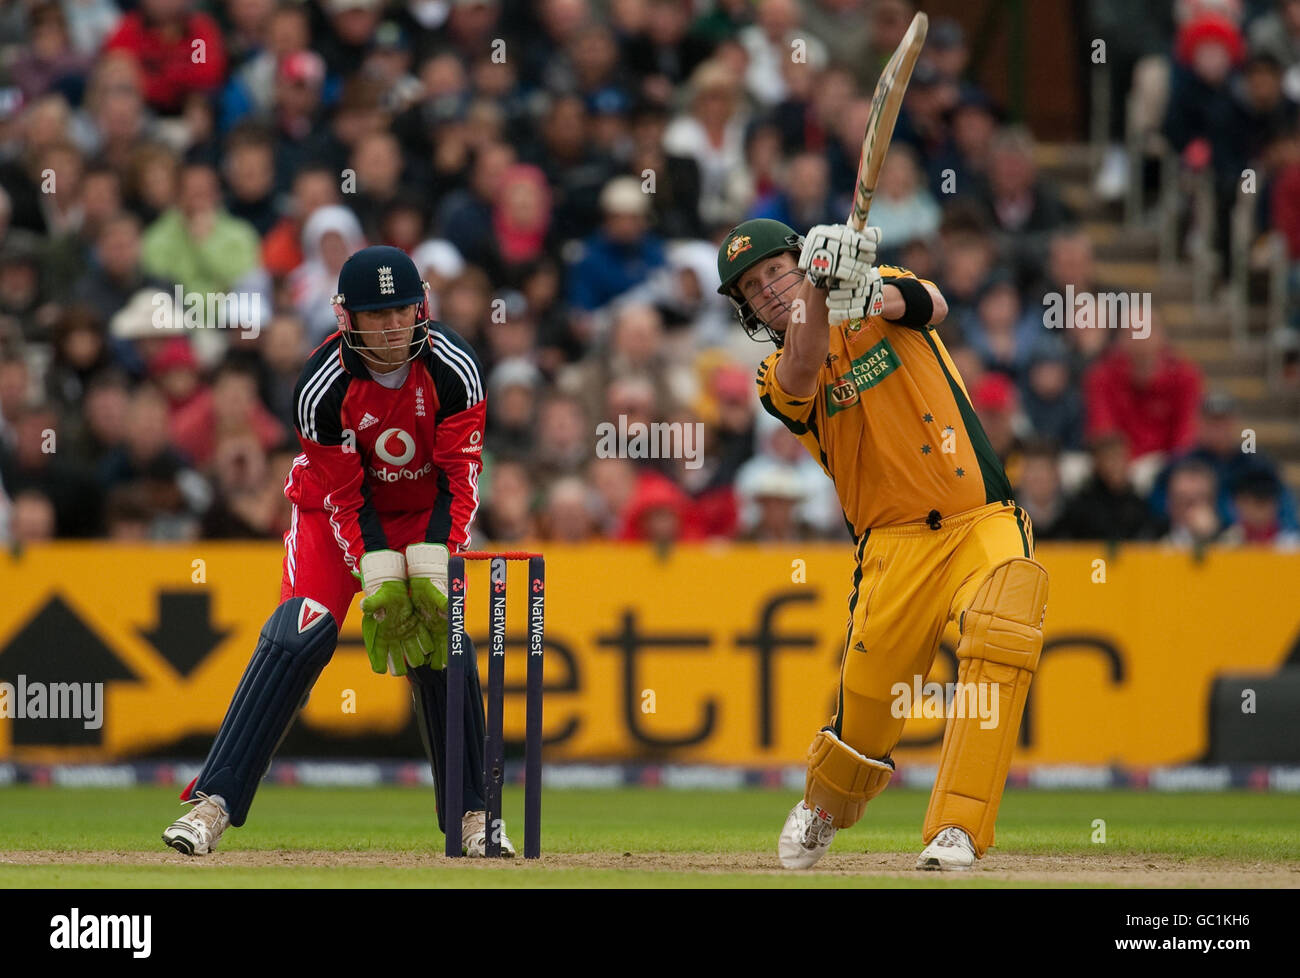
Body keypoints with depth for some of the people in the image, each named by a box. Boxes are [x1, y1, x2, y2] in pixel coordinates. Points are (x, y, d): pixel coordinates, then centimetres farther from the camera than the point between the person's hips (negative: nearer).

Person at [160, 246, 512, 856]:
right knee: (297, 637, -19)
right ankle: (213, 802, -22)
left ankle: (472, 814, 1)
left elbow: (458, 479, -19)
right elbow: (344, 497, -21)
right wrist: (379, 583, -29)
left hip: (424, 509, 2)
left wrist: (435, 572, -29)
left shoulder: (453, 369, -24)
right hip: (336, 508, -2)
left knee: (442, 644, -12)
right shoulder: (322, 387, -28)